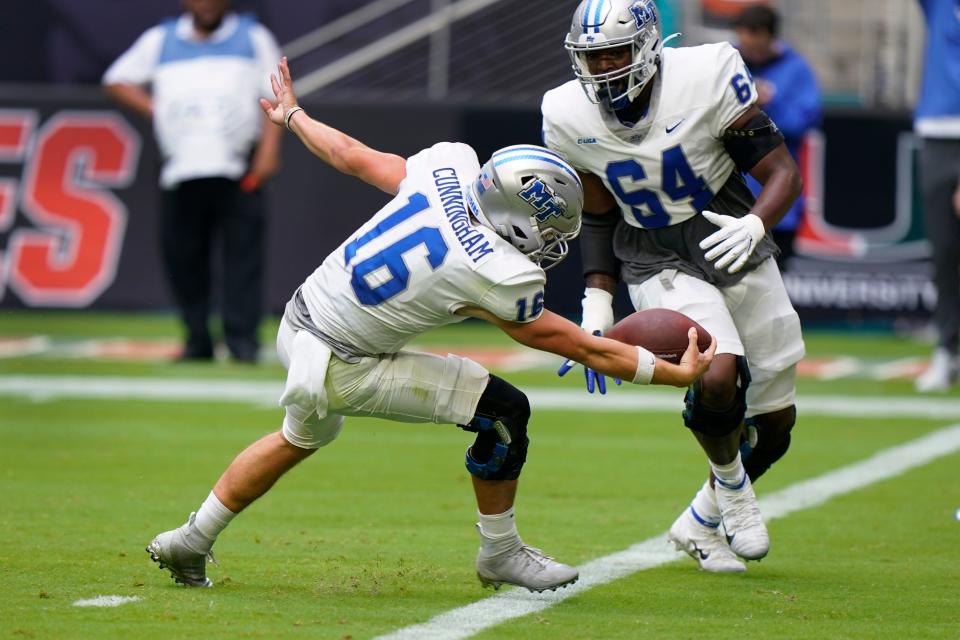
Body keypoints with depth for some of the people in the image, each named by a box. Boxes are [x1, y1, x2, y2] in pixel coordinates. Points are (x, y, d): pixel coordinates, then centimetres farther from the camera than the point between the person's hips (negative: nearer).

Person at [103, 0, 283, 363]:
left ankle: (242, 339, -10)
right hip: (181, 175, 2)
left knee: (243, 251, -10)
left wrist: (269, 150, -7)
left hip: (239, 173, -2)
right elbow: (117, 81, 20)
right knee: (182, 253, 0)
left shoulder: (253, 37, 13)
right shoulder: (160, 40, 17)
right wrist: (153, 108, 4)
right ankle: (197, 341, 8)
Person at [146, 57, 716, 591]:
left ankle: (190, 544, 48)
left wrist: (293, 116, 26)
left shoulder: (448, 166, -10)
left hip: (300, 321, 8)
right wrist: (680, 373, -4)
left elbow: (351, 156, 7)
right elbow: (586, 350, -13)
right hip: (339, 368, -8)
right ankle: (501, 554, 12)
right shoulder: (497, 278, -25)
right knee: (504, 411, -6)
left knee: (301, 438, 35)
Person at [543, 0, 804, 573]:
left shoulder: (707, 80, -19)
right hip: (659, 265, -1)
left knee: (774, 423, 7)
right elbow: (599, 217, 6)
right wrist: (597, 305, -1)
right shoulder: (570, 118, -9)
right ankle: (730, 482, 3)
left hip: (734, 247, 1)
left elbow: (783, 171, -13)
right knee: (717, 376, -28)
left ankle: (703, 520, 33)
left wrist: (755, 225, -32)